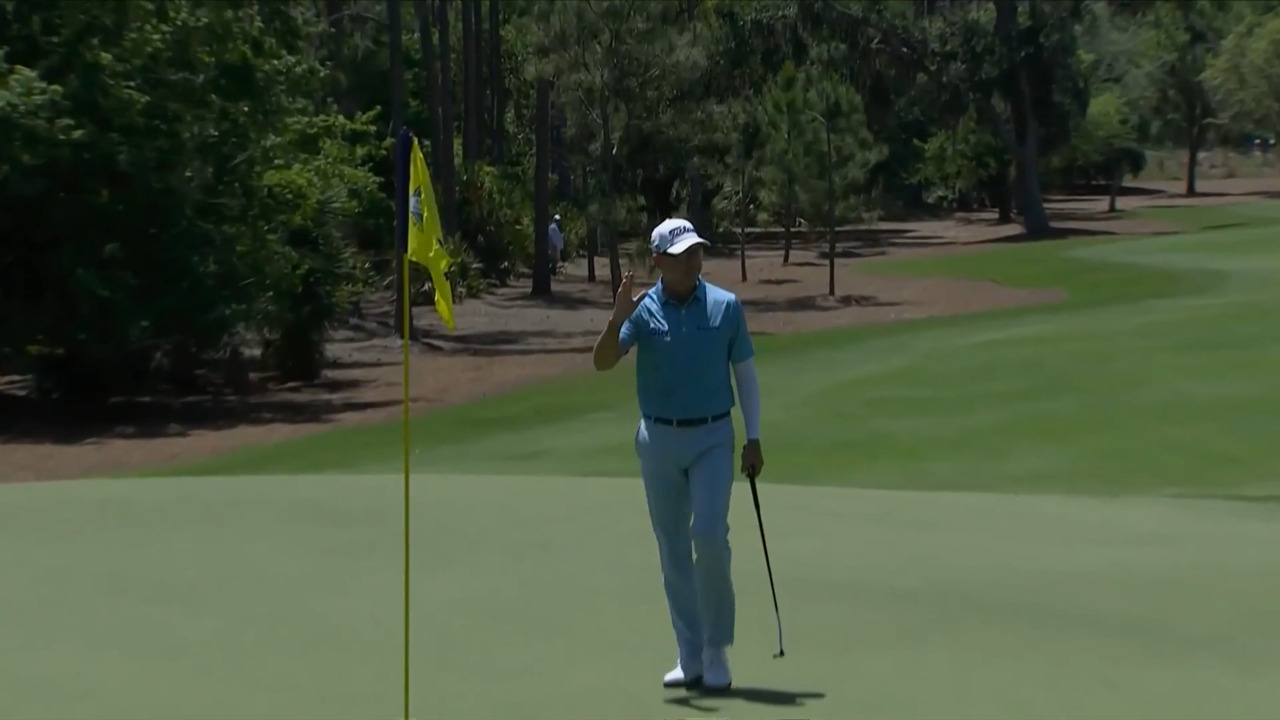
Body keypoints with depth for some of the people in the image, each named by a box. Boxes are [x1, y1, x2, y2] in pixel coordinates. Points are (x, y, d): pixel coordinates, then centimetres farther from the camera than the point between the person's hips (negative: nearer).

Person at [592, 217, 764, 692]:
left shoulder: (726, 306, -1)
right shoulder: (643, 310, -3)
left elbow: (745, 373, 5)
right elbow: (602, 363, -15)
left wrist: (753, 438, 1)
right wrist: (617, 318, -32)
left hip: (712, 438, -1)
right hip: (659, 439, 1)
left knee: (710, 536, -16)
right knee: (673, 548, 5)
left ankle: (716, 651, -1)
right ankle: (690, 657, 14)